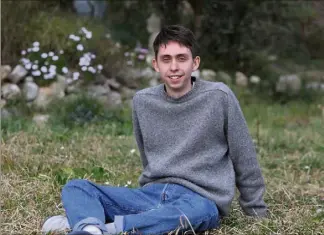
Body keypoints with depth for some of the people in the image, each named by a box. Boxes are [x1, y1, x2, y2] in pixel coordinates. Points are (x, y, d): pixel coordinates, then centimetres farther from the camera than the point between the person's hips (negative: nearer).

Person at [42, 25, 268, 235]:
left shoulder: (219, 97, -6)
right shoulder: (142, 101, 6)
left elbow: (244, 159, 1)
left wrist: (256, 212, 8)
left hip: (202, 200, -4)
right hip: (153, 194, 5)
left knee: (198, 212, -41)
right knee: (75, 187, -10)